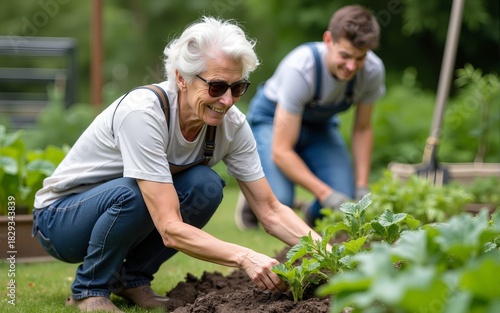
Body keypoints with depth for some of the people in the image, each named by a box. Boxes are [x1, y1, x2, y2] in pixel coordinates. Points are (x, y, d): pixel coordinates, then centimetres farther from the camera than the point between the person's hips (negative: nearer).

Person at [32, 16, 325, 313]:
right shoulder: (142, 113, -34)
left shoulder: (231, 123, -15)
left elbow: (271, 210, -11)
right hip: (59, 217, -5)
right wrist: (245, 257, -46)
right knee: (135, 192, -35)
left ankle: (133, 278, -1)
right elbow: (171, 230, -37)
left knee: (206, 186, -20)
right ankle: (90, 288, -9)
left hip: (126, 213, 6)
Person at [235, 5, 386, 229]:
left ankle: (313, 214, 17)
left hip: (320, 124, 4)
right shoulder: (300, 69, -38)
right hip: (272, 118, -4)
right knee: (278, 201, -28)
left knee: (346, 200, -18)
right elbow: (281, 151, -36)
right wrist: (326, 194, -41)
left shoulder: (373, 70, -23)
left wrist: (362, 187, -14)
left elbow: (362, 130, -5)